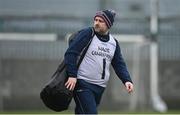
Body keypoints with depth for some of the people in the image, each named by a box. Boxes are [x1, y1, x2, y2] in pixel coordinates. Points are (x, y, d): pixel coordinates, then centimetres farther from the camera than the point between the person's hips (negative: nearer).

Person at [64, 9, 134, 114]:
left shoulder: (114, 42, 13)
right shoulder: (87, 34, -4)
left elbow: (119, 64, 15)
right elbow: (71, 53, -9)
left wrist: (127, 80, -3)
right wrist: (72, 75, -19)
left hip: (100, 88, 6)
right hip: (83, 85, -6)